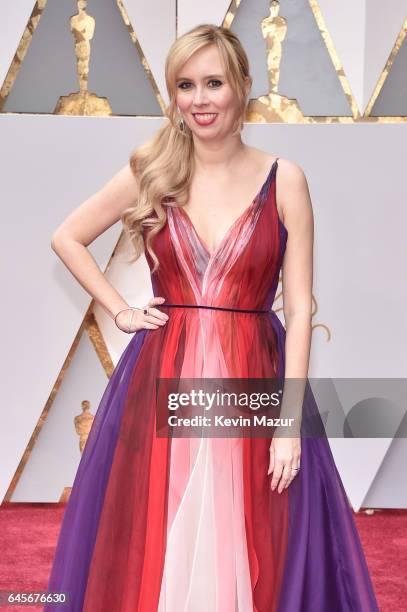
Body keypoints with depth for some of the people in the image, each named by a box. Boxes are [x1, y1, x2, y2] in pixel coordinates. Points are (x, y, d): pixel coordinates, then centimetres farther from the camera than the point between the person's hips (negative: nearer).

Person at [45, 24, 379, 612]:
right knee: (153, 554, 8)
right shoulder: (149, 173, 3)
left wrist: (290, 423, -10)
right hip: (163, 380, 1)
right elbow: (66, 237, 15)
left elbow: (299, 307, -4)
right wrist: (120, 311, 5)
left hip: (254, 380, -1)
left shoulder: (284, 179, -2)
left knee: (253, 558, 5)